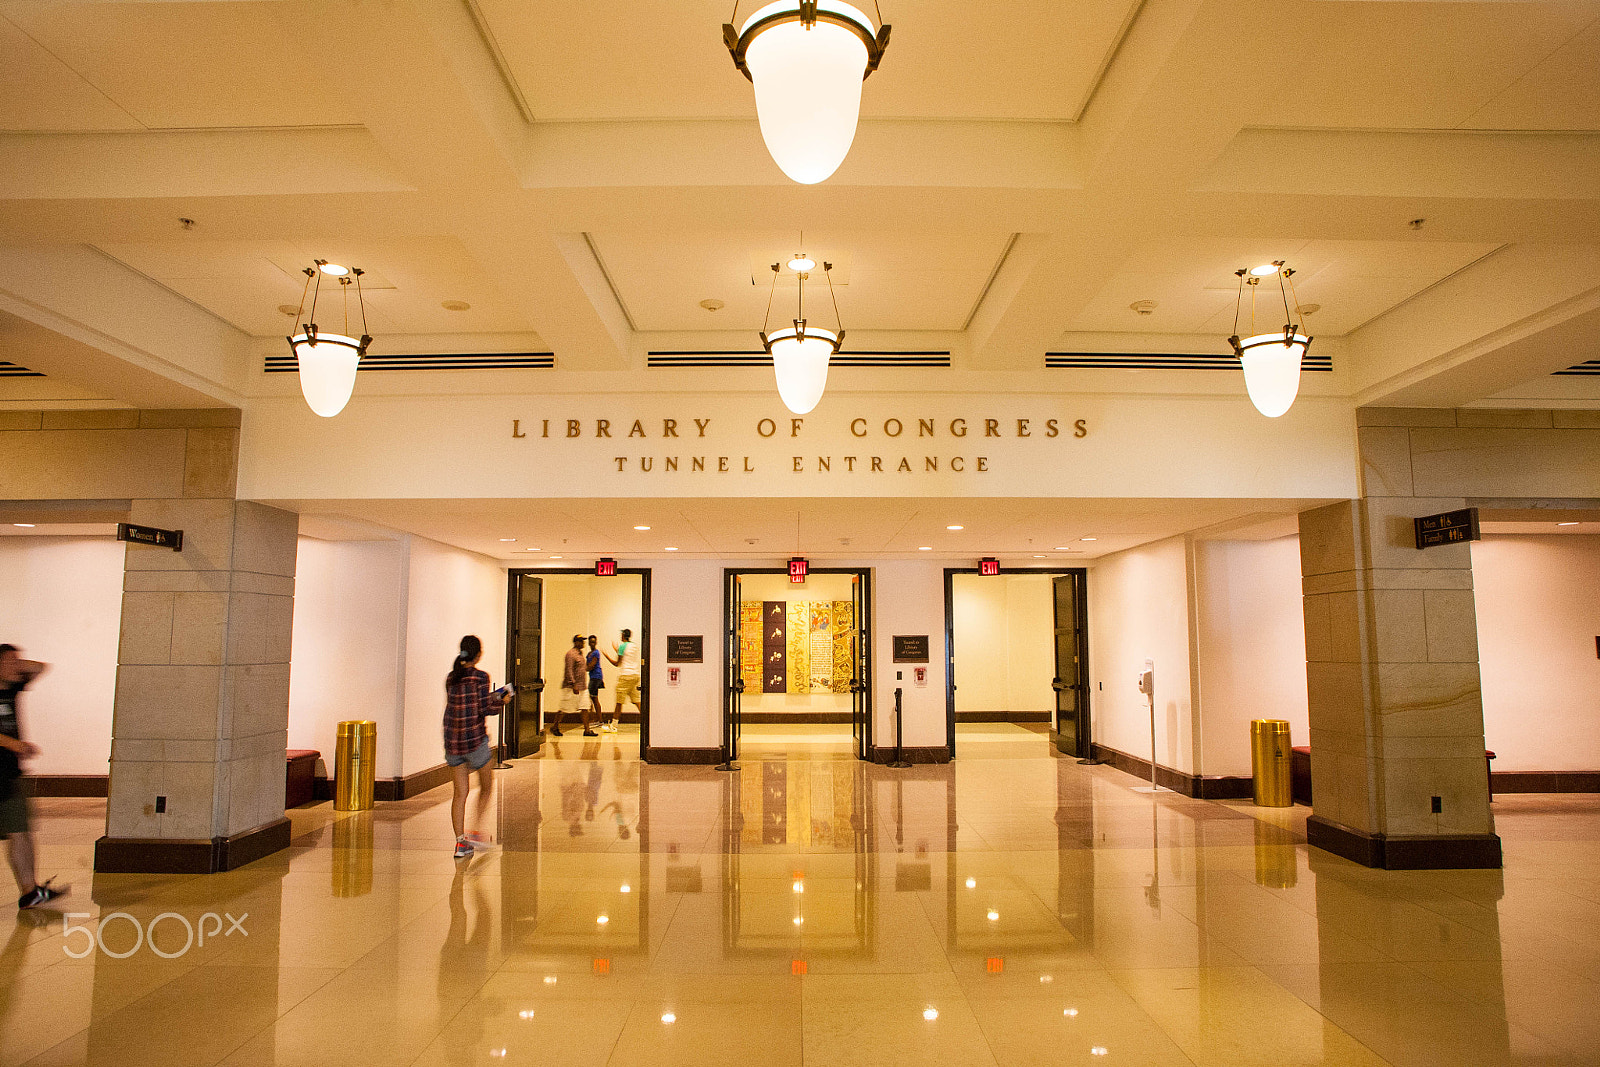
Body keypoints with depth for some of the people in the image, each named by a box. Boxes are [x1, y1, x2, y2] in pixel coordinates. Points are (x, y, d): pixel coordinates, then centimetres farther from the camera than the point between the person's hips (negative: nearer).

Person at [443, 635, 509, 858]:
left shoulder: (451, 677, 7)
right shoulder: (480, 677, -10)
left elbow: (455, 705, 13)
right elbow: (485, 709, -14)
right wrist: (502, 702, 5)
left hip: (451, 739, 5)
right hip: (474, 739, -5)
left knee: (460, 792, 9)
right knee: (487, 786, 14)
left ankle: (460, 842, 6)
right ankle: (476, 832, 8)